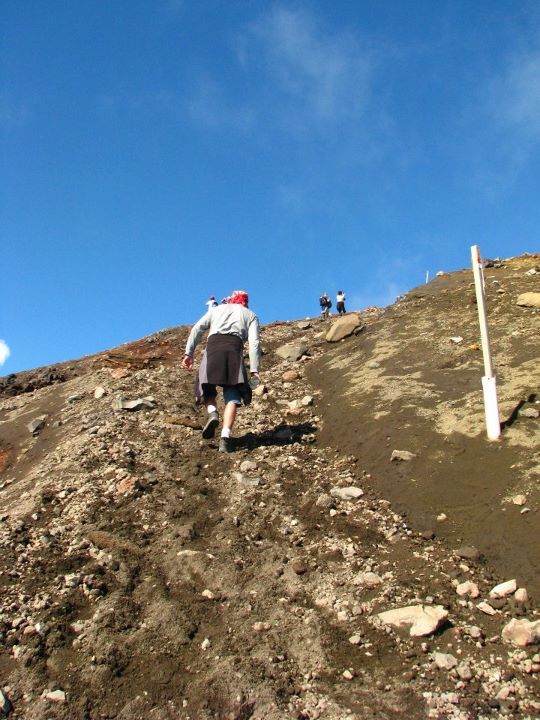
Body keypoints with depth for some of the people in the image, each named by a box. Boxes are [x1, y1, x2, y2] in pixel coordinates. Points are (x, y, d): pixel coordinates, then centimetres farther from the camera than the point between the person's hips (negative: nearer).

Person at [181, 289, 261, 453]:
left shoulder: (217, 309, 30)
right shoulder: (250, 315, 26)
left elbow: (197, 329, 14)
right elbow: (254, 342, 8)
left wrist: (188, 353, 9)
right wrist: (254, 370, 2)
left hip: (213, 345, 1)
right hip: (234, 348, -1)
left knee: (207, 387, 16)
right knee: (232, 396, -1)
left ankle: (212, 413, -14)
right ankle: (225, 437, -17)